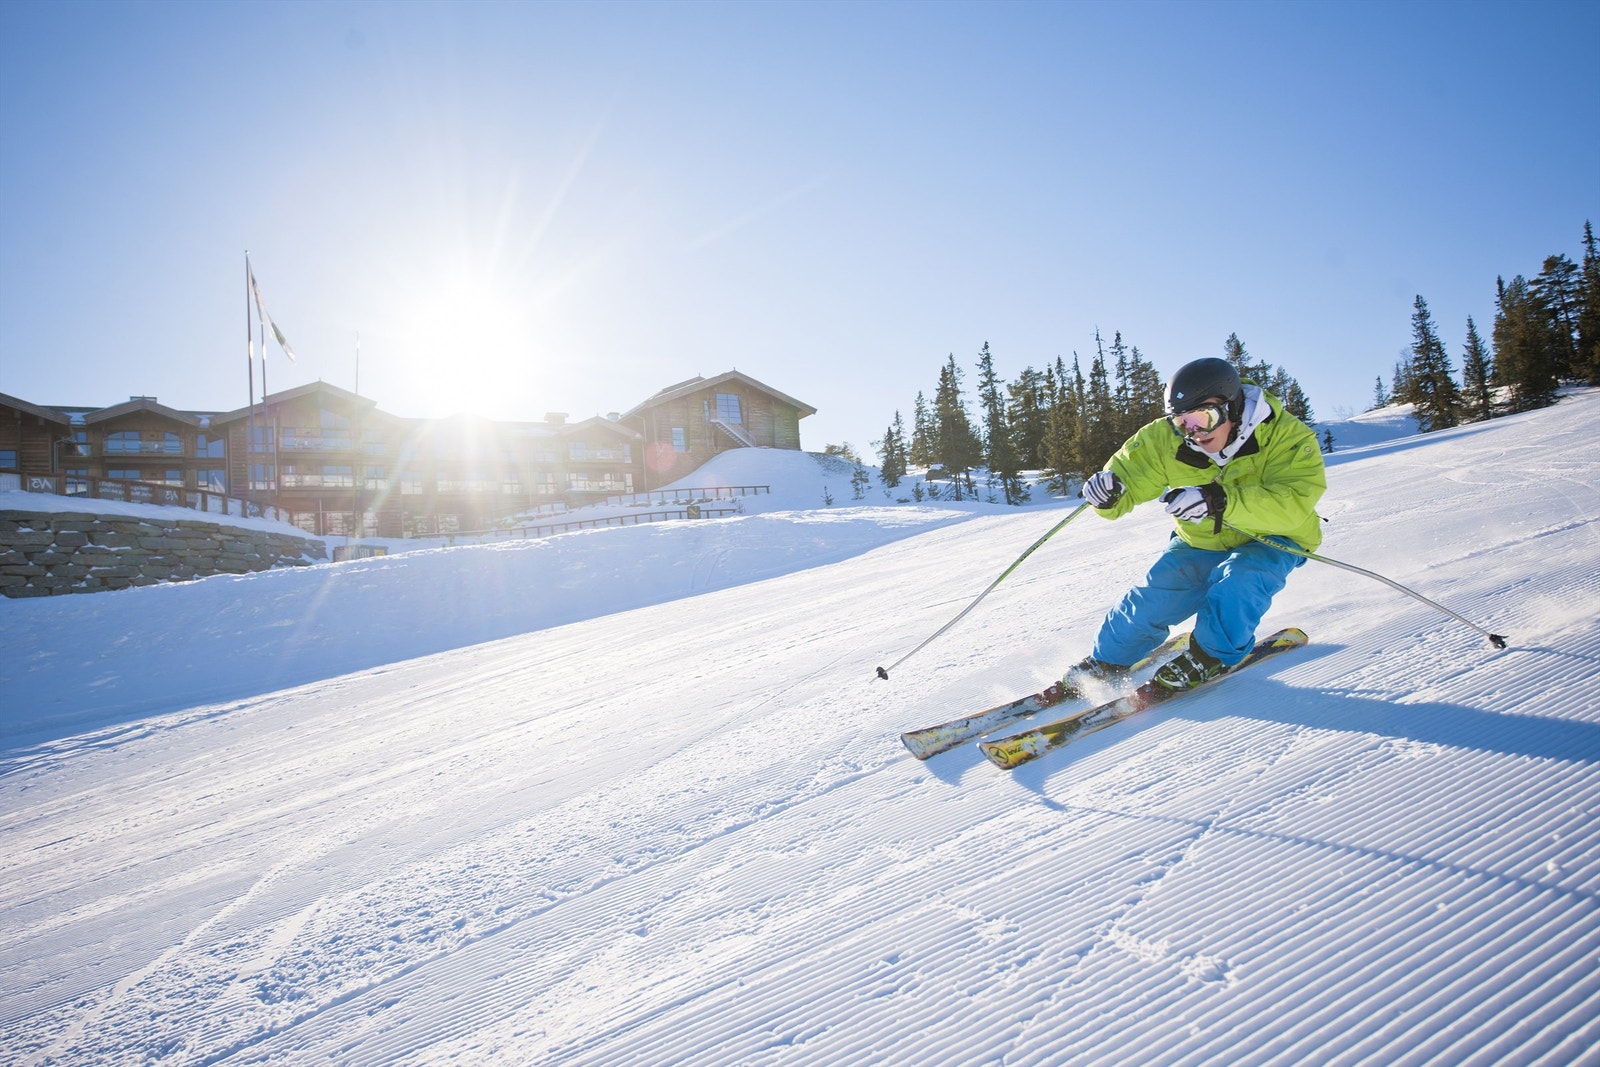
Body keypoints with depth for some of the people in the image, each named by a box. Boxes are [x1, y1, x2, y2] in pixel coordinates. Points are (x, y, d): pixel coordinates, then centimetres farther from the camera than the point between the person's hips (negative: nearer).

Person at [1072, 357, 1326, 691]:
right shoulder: (1165, 439, -15)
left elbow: (1293, 504, -39)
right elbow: (1131, 473, -11)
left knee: (1239, 576, -32)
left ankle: (1210, 656, -9)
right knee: (1151, 600, -14)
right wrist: (1109, 491, -38)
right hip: (1200, 544, 3)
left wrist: (1220, 501, -55)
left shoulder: (1288, 437, -25)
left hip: (1271, 541, -3)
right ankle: (1106, 662, 8)